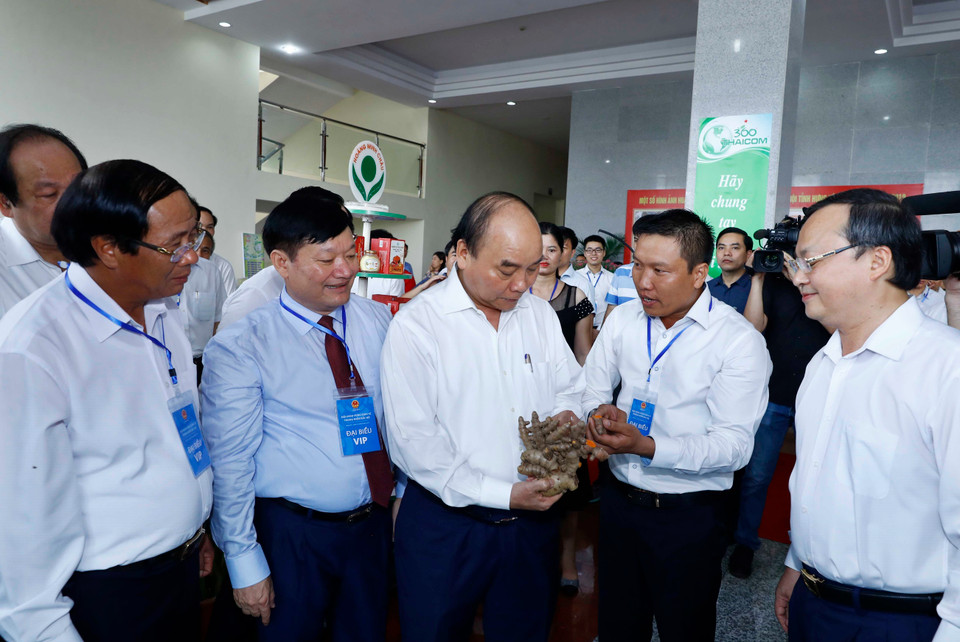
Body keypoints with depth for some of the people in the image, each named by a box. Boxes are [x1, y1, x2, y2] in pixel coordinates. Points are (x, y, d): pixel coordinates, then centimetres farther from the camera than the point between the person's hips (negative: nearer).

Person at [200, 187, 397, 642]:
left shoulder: (378, 321, -2)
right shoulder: (238, 348, -15)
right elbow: (230, 463, -12)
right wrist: (244, 561, -9)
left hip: (374, 522, 4)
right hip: (293, 534, -4)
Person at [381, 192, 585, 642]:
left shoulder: (540, 314, 2)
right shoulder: (415, 325, -15)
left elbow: (569, 388, 12)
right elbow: (413, 443, -19)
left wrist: (565, 415, -12)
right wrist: (503, 495, -21)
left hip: (532, 518, 5)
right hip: (445, 525, -4)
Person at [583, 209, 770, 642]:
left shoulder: (739, 340, -15)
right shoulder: (622, 318, 1)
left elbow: (734, 444, -19)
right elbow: (593, 386, 9)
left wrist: (648, 447, -31)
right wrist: (599, 412, -15)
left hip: (689, 515, -4)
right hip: (619, 501, 4)